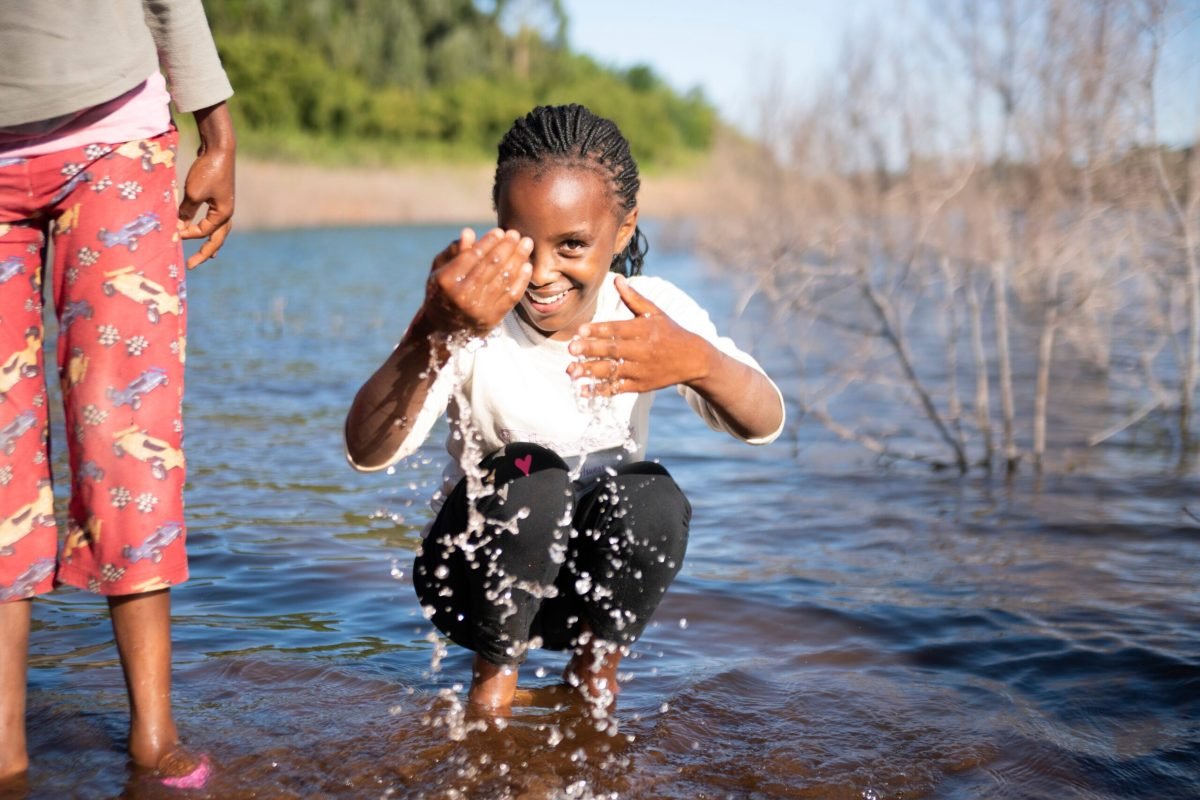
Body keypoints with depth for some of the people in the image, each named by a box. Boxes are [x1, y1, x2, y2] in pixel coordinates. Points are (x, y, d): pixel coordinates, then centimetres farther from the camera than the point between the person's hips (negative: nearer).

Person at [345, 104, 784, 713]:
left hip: (600, 579, 2)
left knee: (651, 499, -26)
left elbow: (764, 425, -27)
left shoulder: (654, 311, -13)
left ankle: (594, 671, 0)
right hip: (482, 576, -1)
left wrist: (697, 362, -51)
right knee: (527, 479, -29)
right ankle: (493, 675, -4)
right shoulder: (472, 319, -20)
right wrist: (436, 334, -55)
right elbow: (367, 452, -35)